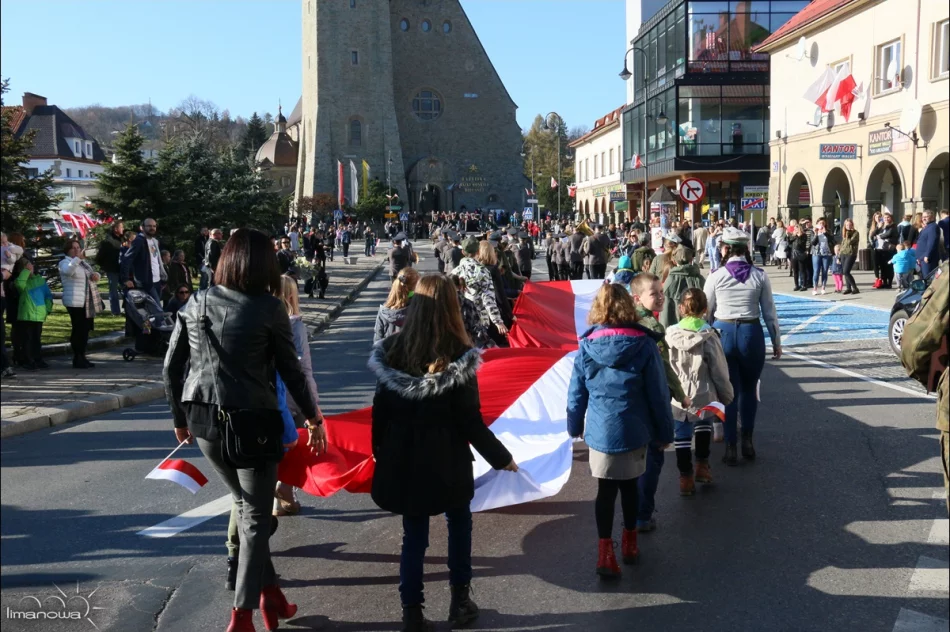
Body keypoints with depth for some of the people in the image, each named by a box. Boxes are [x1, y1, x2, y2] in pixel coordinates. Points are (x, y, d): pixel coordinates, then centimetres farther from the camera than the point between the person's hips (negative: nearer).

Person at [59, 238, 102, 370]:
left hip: (89, 302, 8)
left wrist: (96, 275, 4)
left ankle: (82, 357, 19)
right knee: (78, 330, -8)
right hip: (76, 302, -8)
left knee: (85, 329, 11)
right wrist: (77, 258, -39)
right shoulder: (65, 263, -4)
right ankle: (77, 359, -3)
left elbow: (93, 274, 28)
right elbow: (68, 271, -27)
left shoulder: (83, 262, 20)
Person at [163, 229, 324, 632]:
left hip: (202, 420, 5)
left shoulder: (196, 304, 5)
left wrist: (180, 419, 19)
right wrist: (314, 419, 6)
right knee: (256, 516, 7)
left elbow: (171, 368, 7)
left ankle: (270, 594, 29)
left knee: (244, 504, 21)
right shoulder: (268, 308, -8)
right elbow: (291, 370, -5)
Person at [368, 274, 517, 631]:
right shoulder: (459, 358, -16)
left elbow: (380, 412, 1)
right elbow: (470, 422, -13)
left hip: (403, 461, 3)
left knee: (414, 536, 15)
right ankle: (460, 602, 26)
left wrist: (381, 455, 16)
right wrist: (501, 458, 0)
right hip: (446, 462, -2)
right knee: (459, 524, 21)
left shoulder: (391, 352, -5)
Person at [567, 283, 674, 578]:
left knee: (606, 490, 8)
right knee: (630, 487, 17)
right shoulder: (644, 346, -10)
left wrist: (575, 426, 16)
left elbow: (576, 393, 1)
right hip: (633, 431, 0)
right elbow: (658, 394, -6)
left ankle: (605, 553, 5)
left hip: (599, 431, 0)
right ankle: (629, 544, 33)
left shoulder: (586, 346, -7)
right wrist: (664, 431, 6)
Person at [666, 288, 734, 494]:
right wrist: (727, 396, 8)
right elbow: (719, 371, -6)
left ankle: (686, 477, 19)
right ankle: (702, 466, 32)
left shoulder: (671, 334, -7)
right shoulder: (708, 336, -11)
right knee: (704, 423, 28)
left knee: (681, 435, 13)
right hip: (704, 396, 0)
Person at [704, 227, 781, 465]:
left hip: (723, 333, -1)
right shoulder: (760, 276, -2)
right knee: (749, 389, 18)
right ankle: (747, 442, 23)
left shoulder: (716, 276, -5)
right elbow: (769, 313, 2)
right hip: (752, 333, 1)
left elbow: (706, 313, 1)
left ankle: (731, 449, 11)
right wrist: (777, 342, 12)